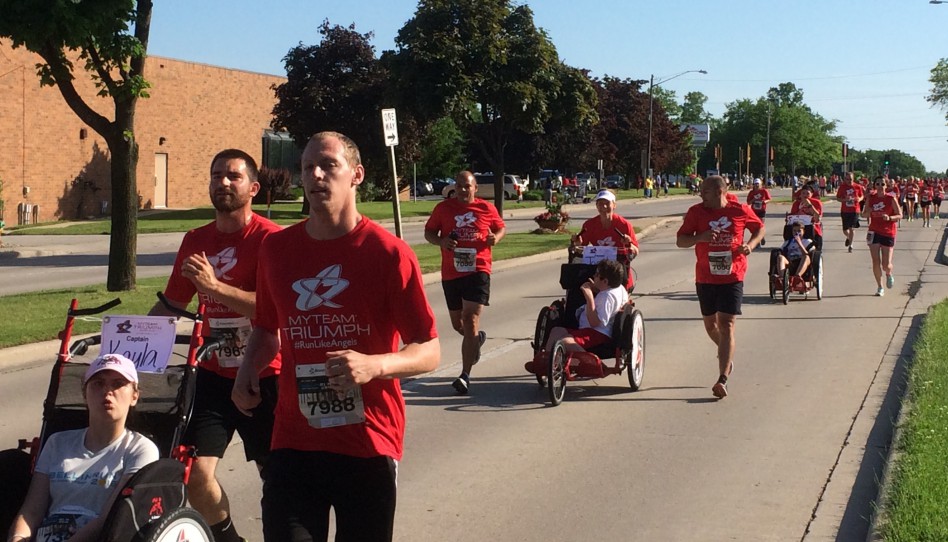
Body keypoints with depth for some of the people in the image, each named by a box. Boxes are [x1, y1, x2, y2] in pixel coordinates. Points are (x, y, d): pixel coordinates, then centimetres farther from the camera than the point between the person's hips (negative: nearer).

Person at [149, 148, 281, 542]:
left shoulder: (269, 238, -11)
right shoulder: (196, 241, 8)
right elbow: (172, 303, 19)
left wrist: (215, 287, -31)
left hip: (263, 375, -4)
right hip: (214, 373, 5)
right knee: (195, 472, -3)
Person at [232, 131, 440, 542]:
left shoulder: (389, 253, -7)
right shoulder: (276, 248, 6)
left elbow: (429, 352, -6)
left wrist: (373, 365, -25)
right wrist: (248, 370, 2)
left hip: (368, 446, -2)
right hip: (294, 443, 3)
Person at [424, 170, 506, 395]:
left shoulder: (487, 208, 3)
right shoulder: (443, 208, 3)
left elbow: (501, 227, 17)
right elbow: (429, 231, 9)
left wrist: (496, 237, -6)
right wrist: (440, 241, -12)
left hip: (478, 271, -3)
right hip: (450, 273, 3)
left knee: (470, 321, -14)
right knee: (458, 324, 16)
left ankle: (465, 375, -12)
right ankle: (477, 338, 52)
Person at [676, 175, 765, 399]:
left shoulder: (740, 211, -3)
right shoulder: (696, 212, -1)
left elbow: (760, 228, 14)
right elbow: (680, 241, -1)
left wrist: (750, 245, -6)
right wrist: (699, 237, -21)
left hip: (732, 278, -3)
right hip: (705, 278, 3)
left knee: (726, 326, -10)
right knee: (710, 324, 15)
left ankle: (723, 380, -13)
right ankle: (726, 354, 46)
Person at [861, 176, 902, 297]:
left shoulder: (891, 199, -6)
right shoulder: (871, 198, 2)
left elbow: (900, 215, -3)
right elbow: (863, 215, 10)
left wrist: (890, 217, -23)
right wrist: (868, 212, -14)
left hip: (888, 233, -2)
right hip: (874, 232, 2)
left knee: (886, 265, -3)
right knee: (876, 262, -4)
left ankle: (889, 275, 34)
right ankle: (879, 287, 13)